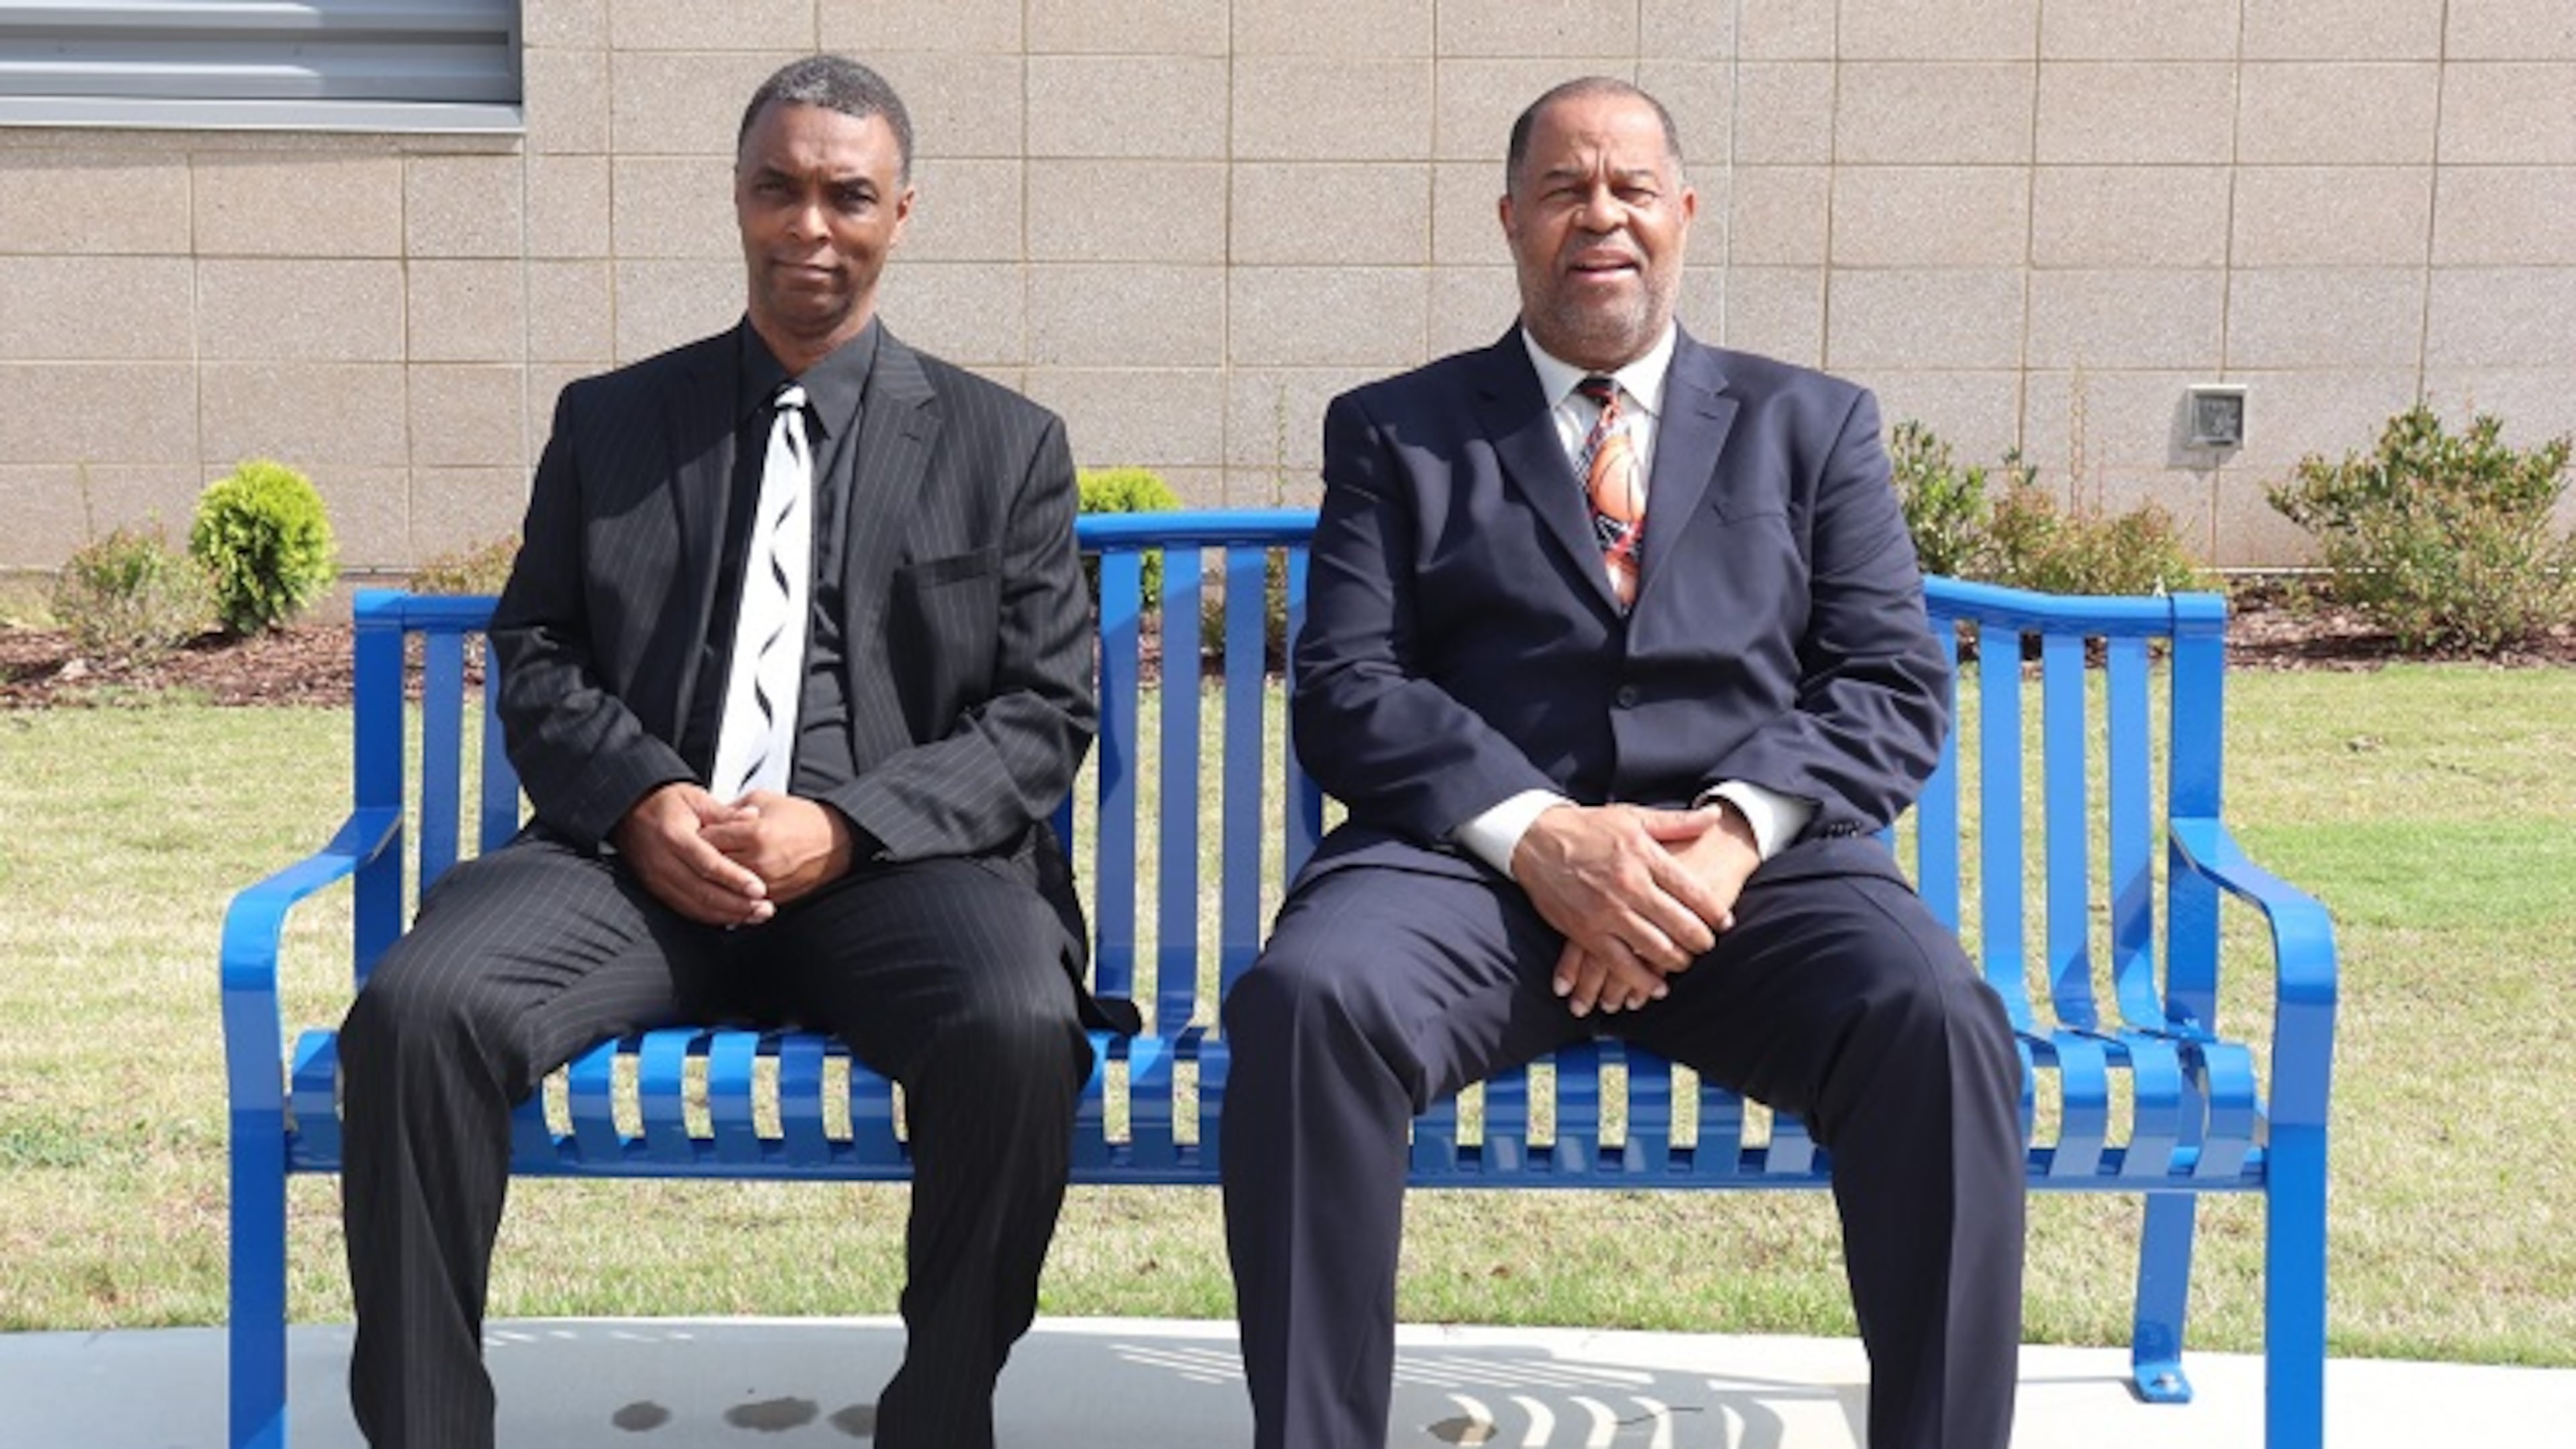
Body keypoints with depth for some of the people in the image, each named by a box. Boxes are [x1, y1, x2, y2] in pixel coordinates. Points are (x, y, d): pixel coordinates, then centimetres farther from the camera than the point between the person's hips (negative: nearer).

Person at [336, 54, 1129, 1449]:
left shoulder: (1006, 444, 12)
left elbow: (1044, 715, 4)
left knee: (1018, 1028, -34)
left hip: (893, 857, -1)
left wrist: (844, 826, -12)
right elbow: (537, 656, 12)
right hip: (642, 847, 2)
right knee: (414, 1008, -27)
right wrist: (640, 801, -10)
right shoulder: (607, 420, 17)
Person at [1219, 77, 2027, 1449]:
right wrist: (1537, 831, -15)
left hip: (1754, 861, 1)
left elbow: (1893, 685, 8)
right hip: (1475, 857, 0)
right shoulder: (1392, 430, 16)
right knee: (1306, 1000, -32)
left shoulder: (1812, 424, 19)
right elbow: (1346, 690, 3)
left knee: (1938, 1024, -30)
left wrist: (1733, 831, -12)